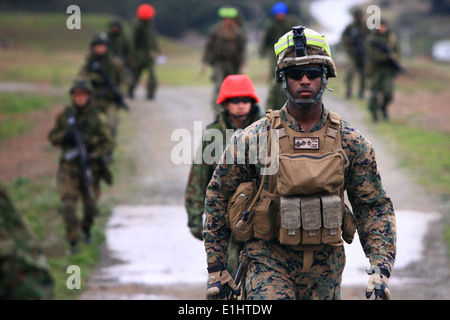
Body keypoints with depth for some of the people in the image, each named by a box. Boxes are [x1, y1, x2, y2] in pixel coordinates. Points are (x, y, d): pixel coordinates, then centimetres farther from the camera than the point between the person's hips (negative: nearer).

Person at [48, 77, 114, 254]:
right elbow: (52, 137, 5)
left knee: (90, 205, 10)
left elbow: (107, 142, -7)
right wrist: (66, 136, -16)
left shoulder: (97, 117, -7)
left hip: (90, 167, 0)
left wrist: (93, 156, -22)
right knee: (68, 205, -12)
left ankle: (86, 227, 44)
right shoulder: (64, 115, -1)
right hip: (69, 167, 0)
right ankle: (73, 242, -2)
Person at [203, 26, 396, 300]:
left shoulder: (351, 142, 0)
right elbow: (217, 197, 5)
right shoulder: (254, 138, -5)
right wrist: (216, 268, 4)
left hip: (326, 268, 3)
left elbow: (375, 208, 5)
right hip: (270, 263, -3)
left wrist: (381, 269, -8)